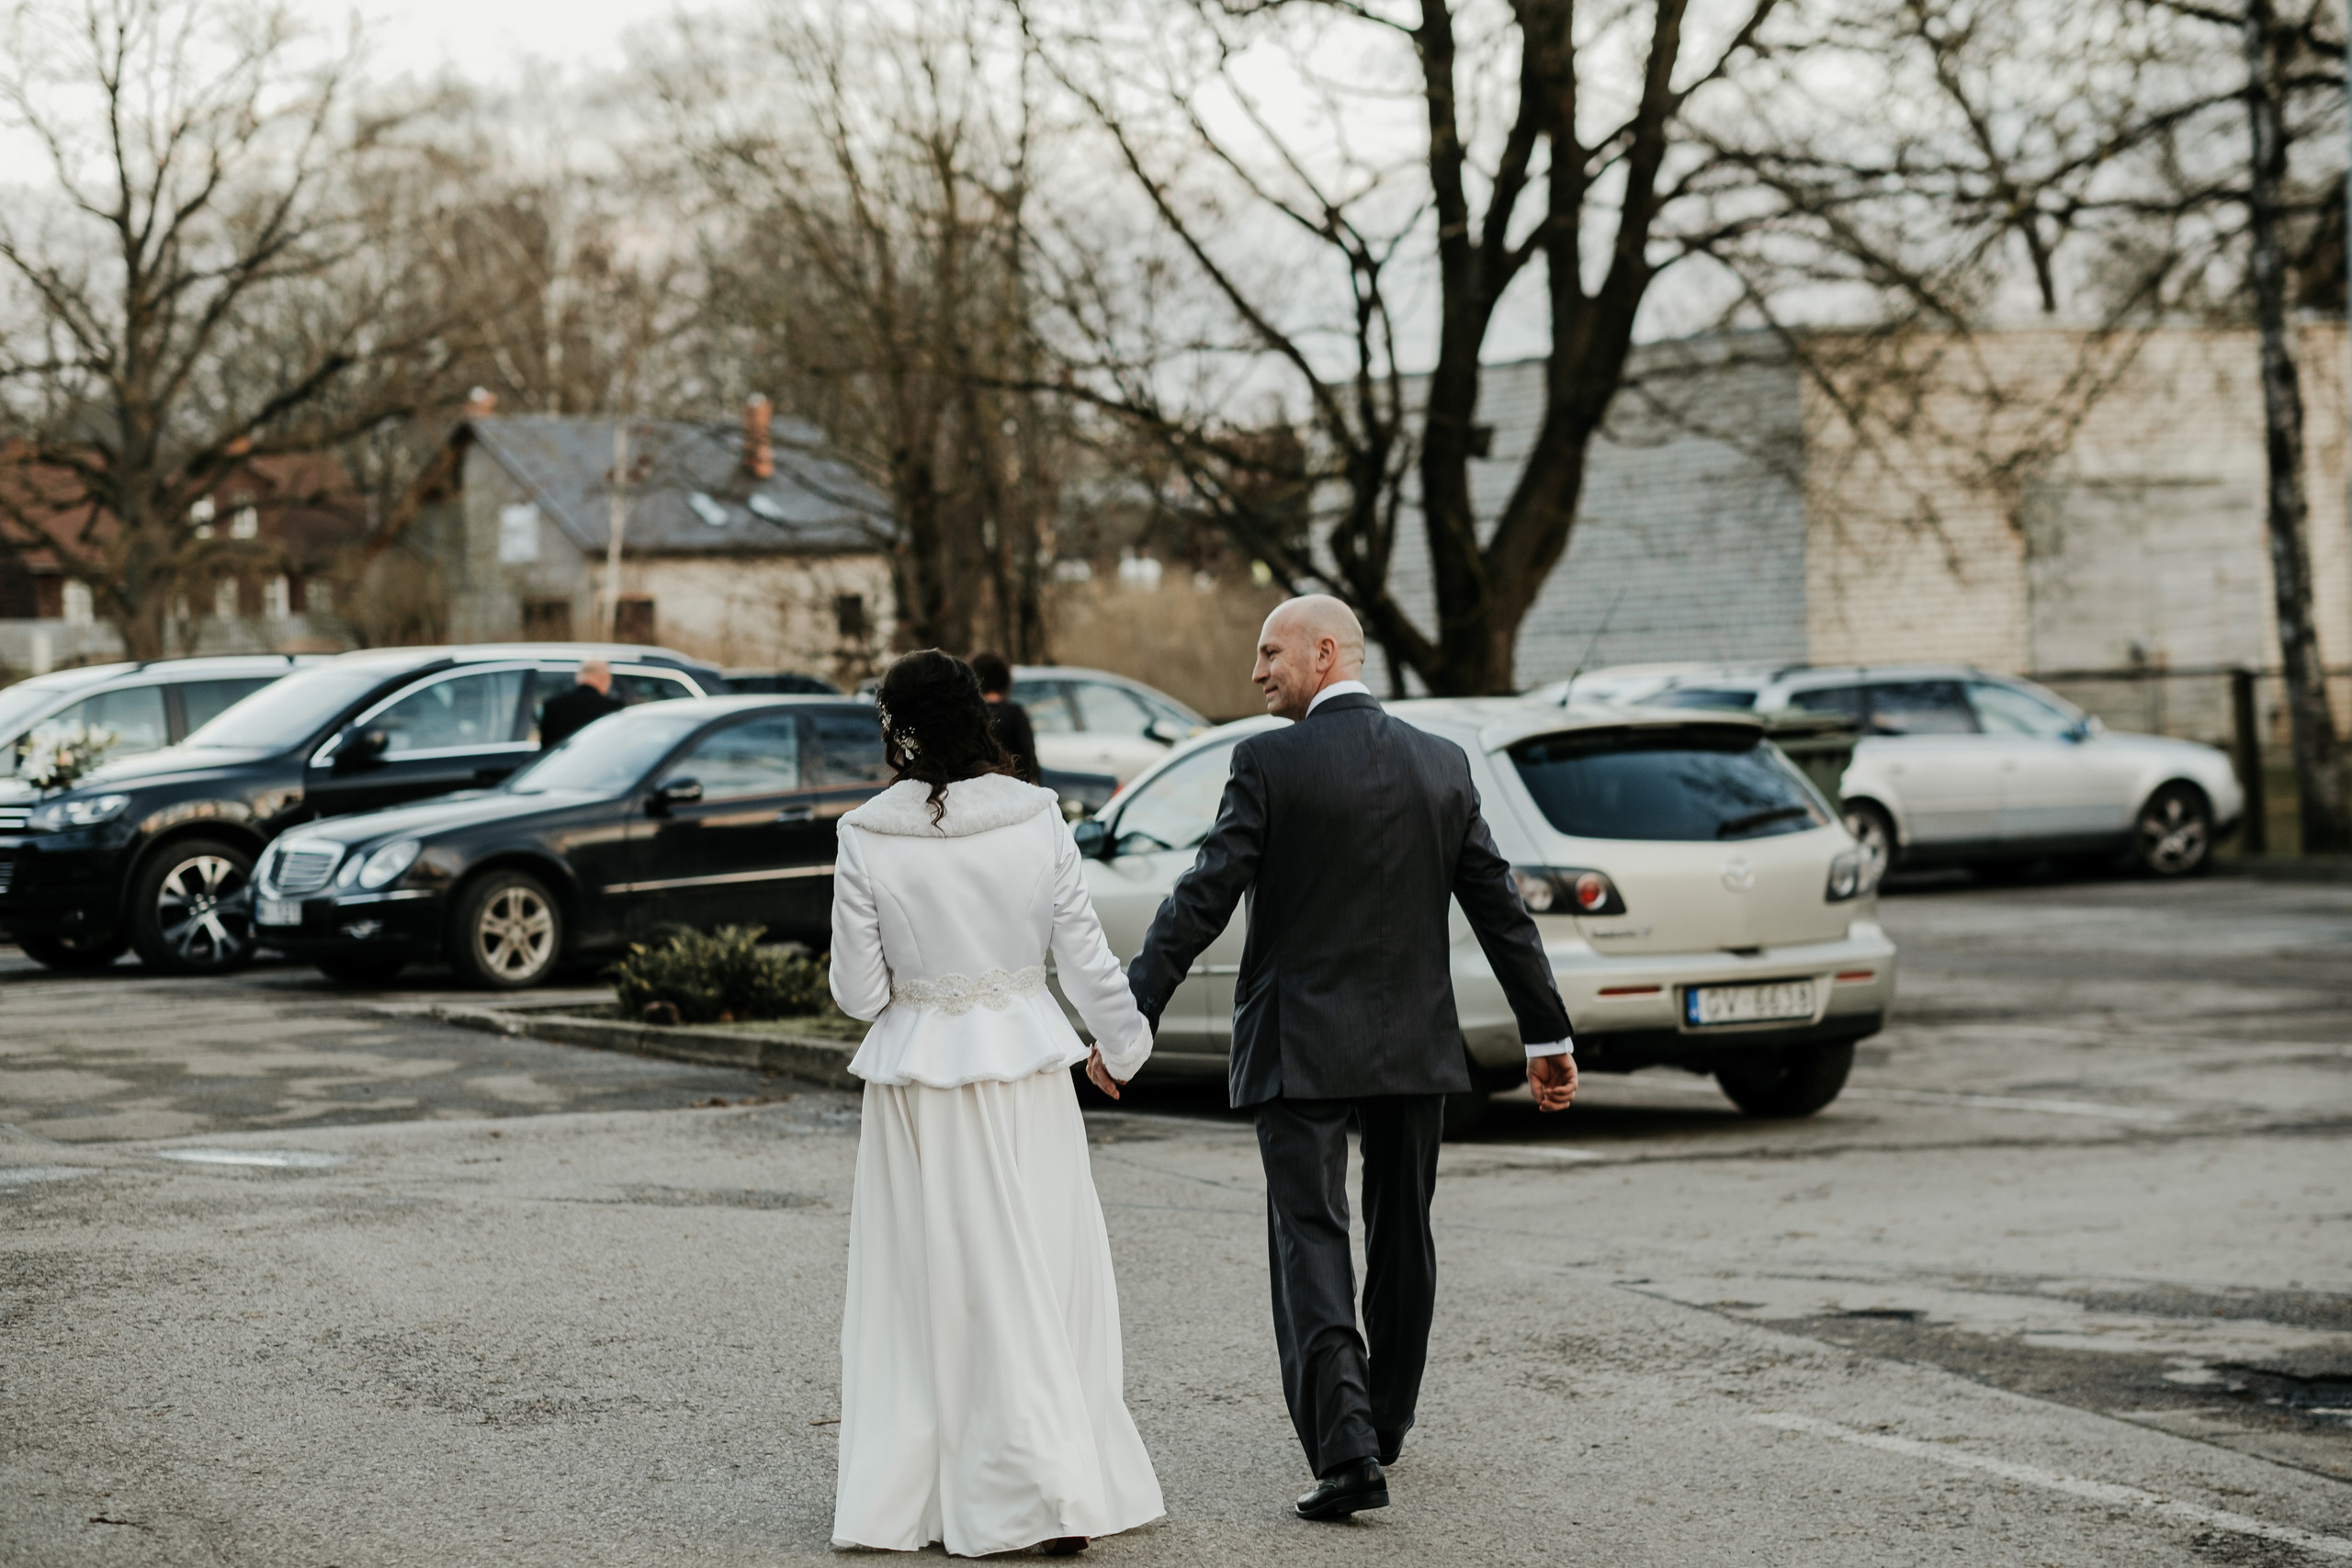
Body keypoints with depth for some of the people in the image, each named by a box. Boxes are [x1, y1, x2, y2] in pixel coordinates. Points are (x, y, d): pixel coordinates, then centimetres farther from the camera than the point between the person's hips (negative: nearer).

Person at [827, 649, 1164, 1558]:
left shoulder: (866, 840, -10)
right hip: (1025, 1069, 1)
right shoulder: (1037, 820, -6)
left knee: (926, 1283, 9)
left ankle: (896, 1493, 15)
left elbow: (858, 994, -6)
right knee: (1039, 1277, 8)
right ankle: (1061, 1491, 8)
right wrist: (1125, 1042, 16)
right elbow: (1085, 958, 0)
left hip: (916, 1081, -1)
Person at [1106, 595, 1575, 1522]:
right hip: (1415, 1045, 5)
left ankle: (1346, 1448, -17)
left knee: (1311, 1239, -4)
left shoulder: (1270, 763, -10)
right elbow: (1499, 907, 7)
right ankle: (1382, 1421, 33)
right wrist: (1548, 1035, 12)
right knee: (1401, 1236, 18)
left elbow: (1202, 900, -12)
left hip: (1300, 1046, -5)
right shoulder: (1441, 765, 5)